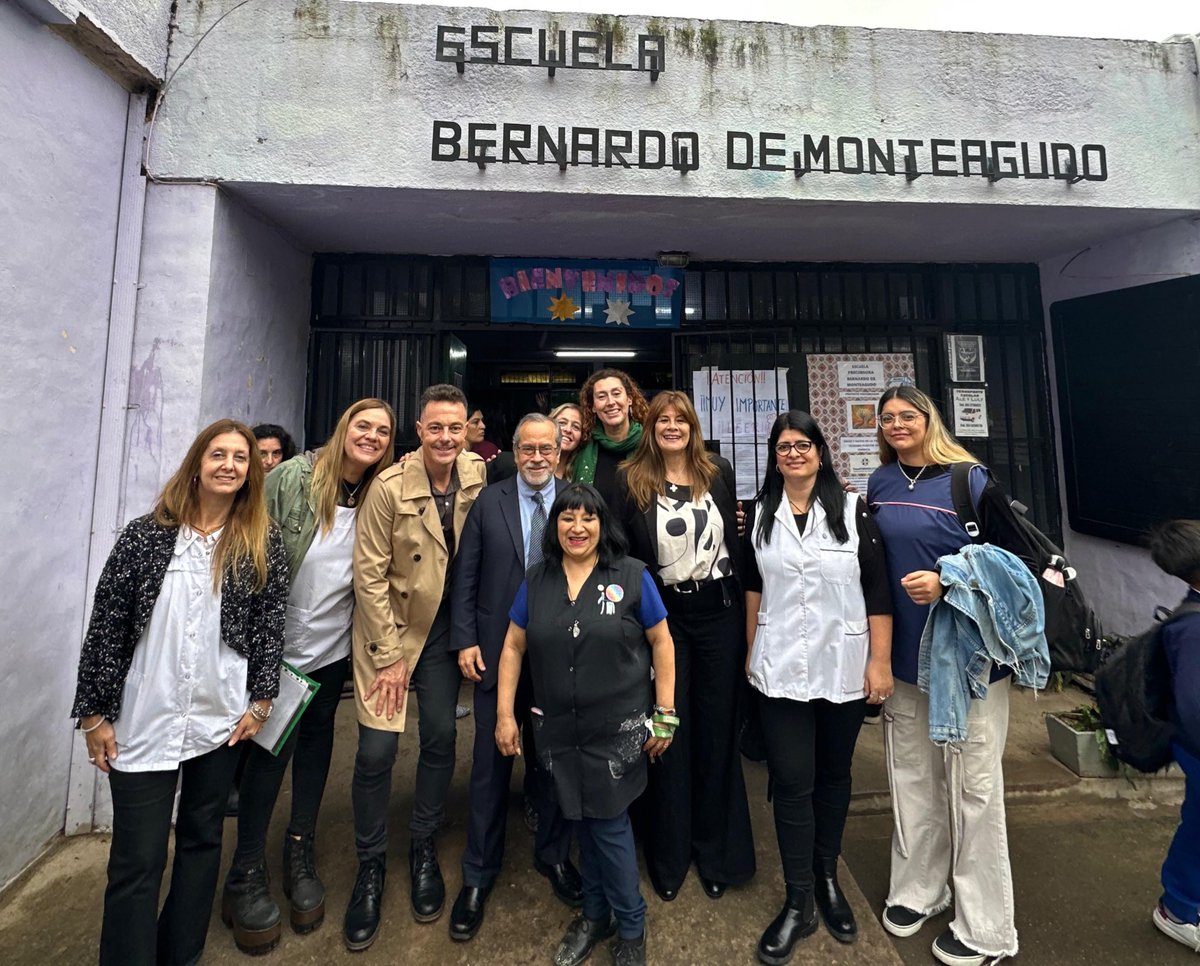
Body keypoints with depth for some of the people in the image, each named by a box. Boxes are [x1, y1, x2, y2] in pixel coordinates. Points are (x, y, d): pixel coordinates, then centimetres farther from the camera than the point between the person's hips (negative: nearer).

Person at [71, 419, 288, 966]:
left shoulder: (262, 543, -2)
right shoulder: (145, 536, -3)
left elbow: (270, 625, -1)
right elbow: (106, 627, 0)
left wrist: (260, 701, -3)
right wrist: (94, 714, 0)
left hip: (222, 720, 1)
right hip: (142, 722, -1)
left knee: (203, 839, 17)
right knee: (136, 860, 6)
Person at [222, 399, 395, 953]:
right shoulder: (295, 476, -13)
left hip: (334, 645, 4)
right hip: (278, 641, -3)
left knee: (317, 740, 17)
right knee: (271, 747, 8)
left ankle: (300, 851, 37)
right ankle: (248, 871, 29)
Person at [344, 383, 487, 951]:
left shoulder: (478, 476, -9)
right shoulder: (389, 487, -18)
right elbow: (370, 575, -14)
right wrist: (390, 656, -12)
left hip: (444, 625, 3)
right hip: (389, 624, -3)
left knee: (440, 738, 9)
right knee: (376, 749, -2)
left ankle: (424, 849, 33)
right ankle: (370, 865, 24)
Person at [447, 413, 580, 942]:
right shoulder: (488, 502, -1)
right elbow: (465, 576, -1)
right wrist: (465, 640, -7)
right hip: (497, 654, 0)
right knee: (491, 764, 14)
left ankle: (553, 854, 42)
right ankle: (479, 874, 36)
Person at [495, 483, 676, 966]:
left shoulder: (632, 575, -9)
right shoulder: (536, 581, -1)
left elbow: (661, 643, -6)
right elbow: (513, 647, 4)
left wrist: (665, 715, -6)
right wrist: (505, 714, 2)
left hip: (618, 728, -3)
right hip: (559, 729, 3)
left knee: (610, 825, 10)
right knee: (584, 820, 20)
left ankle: (630, 926, 38)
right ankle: (595, 913, 46)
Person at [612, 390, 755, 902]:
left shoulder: (719, 472, 3)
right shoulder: (630, 480, -3)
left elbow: (736, 539, 7)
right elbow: (619, 552, -2)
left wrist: (746, 607, 4)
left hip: (719, 611, 2)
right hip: (661, 615, -1)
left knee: (716, 727, 12)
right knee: (668, 729, 10)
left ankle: (717, 851, 34)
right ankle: (668, 854, 31)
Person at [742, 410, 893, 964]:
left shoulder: (853, 511, -3)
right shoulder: (759, 514, 3)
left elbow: (878, 591, -3)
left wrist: (880, 660, -6)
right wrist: (751, 653, 11)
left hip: (843, 667, 0)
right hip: (779, 669, 1)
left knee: (833, 775, 16)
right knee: (792, 782, 3)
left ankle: (828, 881, 38)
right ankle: (798, 902, 22)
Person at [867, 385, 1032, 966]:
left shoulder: (971, 481, -8)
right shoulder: (879, 483, 5)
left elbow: (1013, 560, -7)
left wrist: (947, 583, -21)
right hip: (904, 655, 4)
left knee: (973, 787, 8)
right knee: (912, 777, 15)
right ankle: (917, 889, 36)